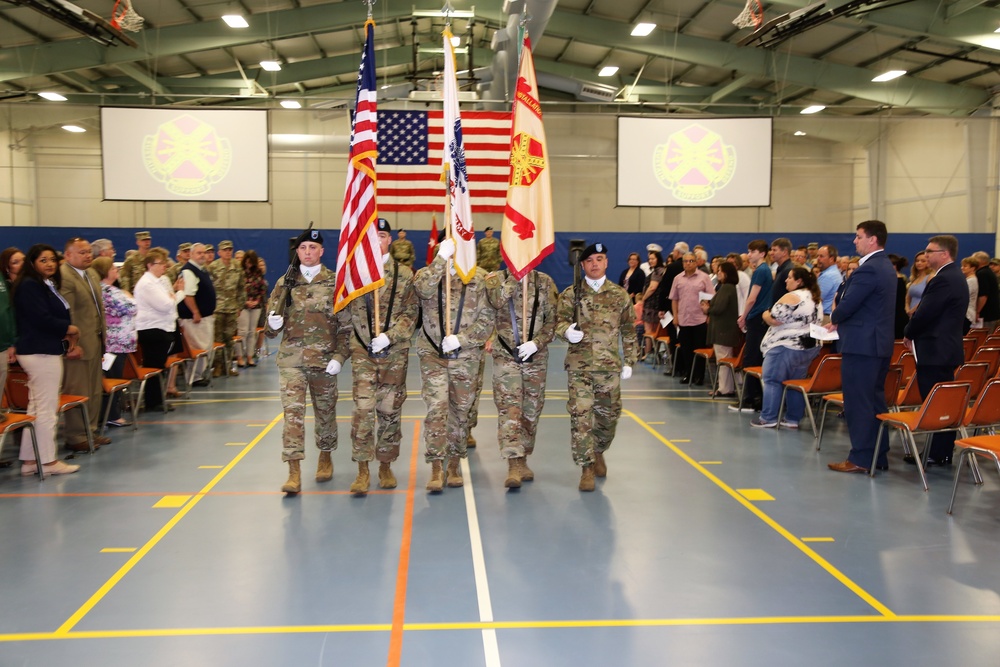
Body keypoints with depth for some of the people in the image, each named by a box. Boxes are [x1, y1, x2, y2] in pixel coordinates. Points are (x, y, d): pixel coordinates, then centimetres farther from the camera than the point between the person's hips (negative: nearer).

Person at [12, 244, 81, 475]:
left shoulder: (47, 285, 16)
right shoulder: (29, 285, -12)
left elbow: (56, 316, 12)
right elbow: (42, 318, -21)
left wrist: (68, 340, -3)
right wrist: (70, 329, -7)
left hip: (46, 351, 10)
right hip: (40, 352, -10)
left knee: (37, 408, 12)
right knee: (47, 408, -3)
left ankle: (29, 461, 18)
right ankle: (48, 461, 6)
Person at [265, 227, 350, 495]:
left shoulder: (335, 282, 0)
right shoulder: (285, 283, 5)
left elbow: (346, 325, -1)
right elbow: (271, 323, 9)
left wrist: (340, 356, -10)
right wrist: (273, 324, -15)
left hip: (324, 359, 0)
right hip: (291, 359, 1)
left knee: (326, 412, 13)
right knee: (292, 412, -7)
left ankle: (325, 457, 35)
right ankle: (294, 472, -5)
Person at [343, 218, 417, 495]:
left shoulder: (403, 274, 4)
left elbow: (410, 313, -1)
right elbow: (345, 313, 7)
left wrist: (389, 336, -13)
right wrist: (341, 350, 0)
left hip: (395, 352, 1)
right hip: (362, 351, 0)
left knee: (389, 410, 7)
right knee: (363, 408, -8)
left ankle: (385, 466, 21)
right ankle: (362, 470, 1)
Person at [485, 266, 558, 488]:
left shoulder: (544, 282, 4)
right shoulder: (496, 279, 1)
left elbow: (552, 319, 1)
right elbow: (497, 302, -19)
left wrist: (536, 343, -12)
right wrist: (514, 277, -18)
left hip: (536, 356, 2)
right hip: (506, 355, -2)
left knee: (531, 410, 9)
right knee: (508, 408, -12)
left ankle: (523, 460, 23)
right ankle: (513, 464, -15)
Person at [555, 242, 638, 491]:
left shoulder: (619, 295, 7)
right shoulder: (570, 294, 3)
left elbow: (628, 331, 11)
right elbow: (560, 321, -1)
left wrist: (629, 361, 8)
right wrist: (567, 331, -24)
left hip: (609, 365, 2)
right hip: (579, 365, -2)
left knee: (609, 415, 10)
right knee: (580, 415, -8)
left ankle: (598, 453, 38)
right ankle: (586, 468, 2)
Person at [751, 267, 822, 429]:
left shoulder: (791, 297, -15)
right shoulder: (816, 299, 13)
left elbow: (773, 320, -19)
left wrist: (765, 314, 1)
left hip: (786, 347, -9)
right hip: (809, 347, 9)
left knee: (772, 381, -1)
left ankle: (768, 418, 0)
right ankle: (793, 419, 12)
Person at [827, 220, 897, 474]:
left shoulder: (868, 269, -18)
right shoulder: (886, 267, 14)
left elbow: (848, 304, -20)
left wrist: (834, 320, 0)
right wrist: (840, 320, 7)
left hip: (861, 344, -10)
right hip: (879, 342, 10)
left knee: (858, 402, -4)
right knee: (874, 400, 14)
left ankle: (861, 458, 1)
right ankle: (879, 455, 20)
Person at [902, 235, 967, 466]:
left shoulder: (944, 279, -18)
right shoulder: (955, 276, 15)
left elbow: (924, 314, -20)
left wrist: (908, 334, -3)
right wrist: (914, 333, 8)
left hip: (935, 351, -10)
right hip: (946, 349, 10)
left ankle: (936, 455, 2)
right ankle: (943, 453, 20)